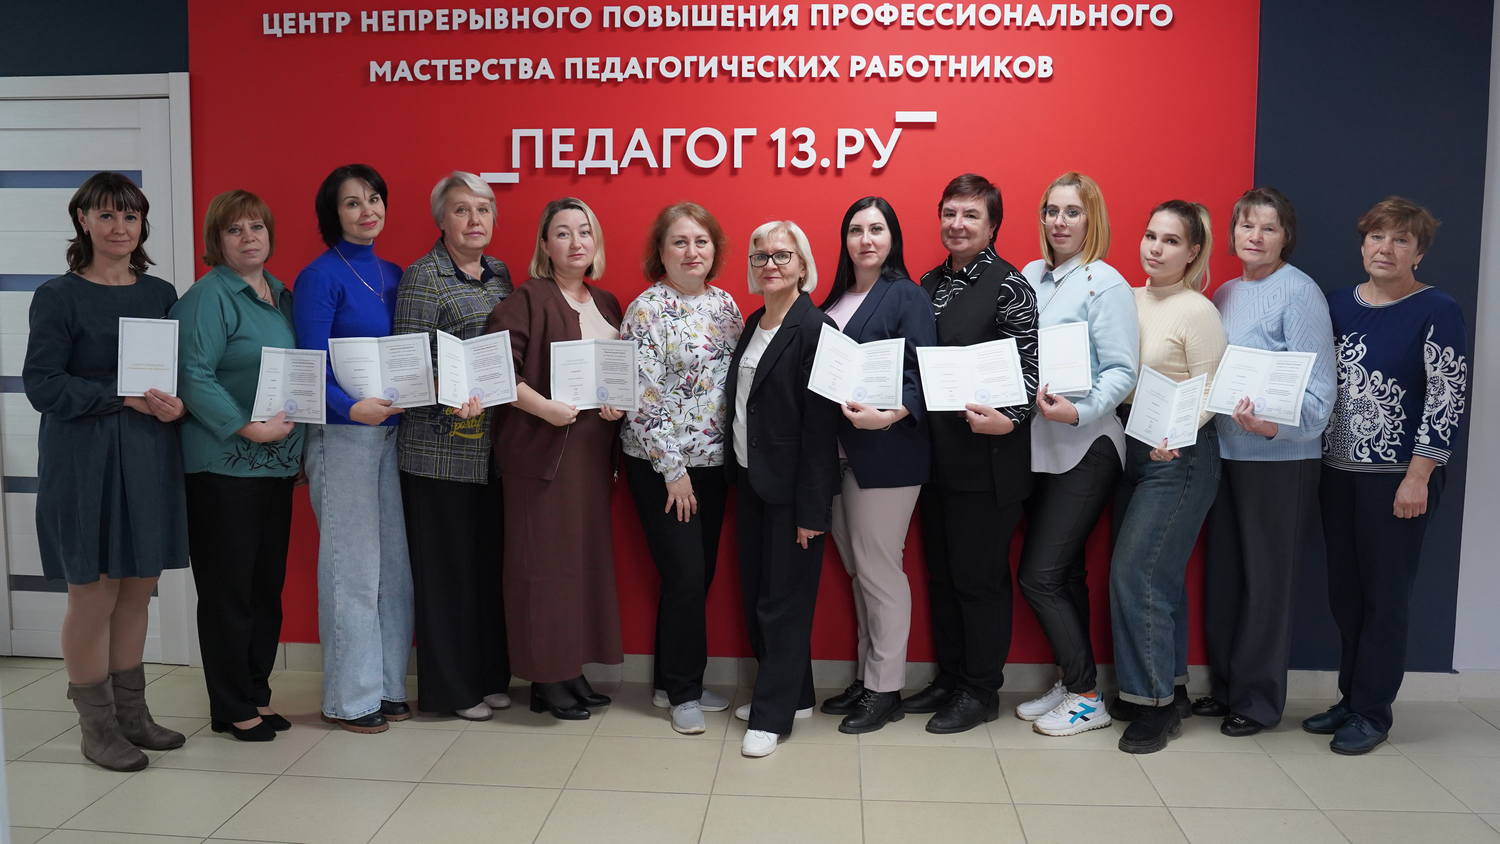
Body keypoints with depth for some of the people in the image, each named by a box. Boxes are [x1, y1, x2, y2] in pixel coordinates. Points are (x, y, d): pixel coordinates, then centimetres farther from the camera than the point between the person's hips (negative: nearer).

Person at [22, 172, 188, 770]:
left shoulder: (160, 294, 10)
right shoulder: (58, 297, -4)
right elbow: (42, 385, -10)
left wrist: (175, 405, -8)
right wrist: (126, 397, -18)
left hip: (150, 457, 5)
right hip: (85, 460, -4)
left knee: (136, 592, 11)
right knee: (93, 595, 2)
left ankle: (131, 714, 24)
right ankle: (97, 727, 16)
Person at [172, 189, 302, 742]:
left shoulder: (281, 295, 14)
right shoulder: (209, 297, -8)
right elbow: (193, 378, -17)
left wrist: (297, 444, 9)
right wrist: (249, 428, -20)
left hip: (277, 463, 7)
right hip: (224, 464, -7)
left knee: (268, 584, 12)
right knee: (228, 587, 1)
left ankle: (256, 693, 25)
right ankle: (232, 709, 13)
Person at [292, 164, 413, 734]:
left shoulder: (393, 275, 13)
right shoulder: (321, 276, -7)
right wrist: (352, 408, -29)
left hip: (393, 430, 7)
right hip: (341, 432, -6)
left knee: (395, 564, 9)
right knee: (353, 568, -2)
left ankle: (388, 686, 21)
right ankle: (350, 698, 11)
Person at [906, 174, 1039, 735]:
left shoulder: (1008, 285, -9)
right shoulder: (930, 283, 12)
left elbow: (1030, 368, -13)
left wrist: (1008, 419, -28)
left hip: (987, 458, -7)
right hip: (936, 452, 7)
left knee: (980, 576, 3)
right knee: (940, 572, 15)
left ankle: (981, 692, 18)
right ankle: (948, 678, 30)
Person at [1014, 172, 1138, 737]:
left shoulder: (1105, 283, -9)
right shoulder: (1031, 277, 9)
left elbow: (1122, 371, -12)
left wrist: (1079, 410, -26)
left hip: (1084, 449, -6)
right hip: (1039, 447, 6)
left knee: (1040, 575, -7)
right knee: (1062, 573, 14)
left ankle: (1086, 697, 9)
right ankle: (1069, 683, 28)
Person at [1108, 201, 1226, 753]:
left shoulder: (1197, 311, -10)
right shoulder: (1131, 300, 10)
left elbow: (1210, 393, -12)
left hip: (1179, 457, -7)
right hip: (1132, 451, 7)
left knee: (1136, 574, -9)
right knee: (1157, 575, 12)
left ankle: (1155, 704, 2)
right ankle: (1163, 687, 24)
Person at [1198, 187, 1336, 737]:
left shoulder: (1300, 293, -9)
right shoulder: (1225, 294, 12)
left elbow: (1317, 386, -16)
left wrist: (1273, 424, -32)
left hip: (1278, 459, -7)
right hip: (1223, 452, 7)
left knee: (1266, 579, 3)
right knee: (1222, 573, 13)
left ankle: (1259, 699, 16)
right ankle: (1225, 685, 27)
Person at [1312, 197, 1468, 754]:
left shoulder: (1435, 311, -7)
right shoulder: (1339, 305, 9)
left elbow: (1449, 399, -11)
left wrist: (1418, 477, -15)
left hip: (1397, 478, -5)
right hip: (1338, 472, 5)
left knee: (1385, 597, 3)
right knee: (1344, 592, 11)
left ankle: (1372, 713, 14)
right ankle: (1350, 698, 24)